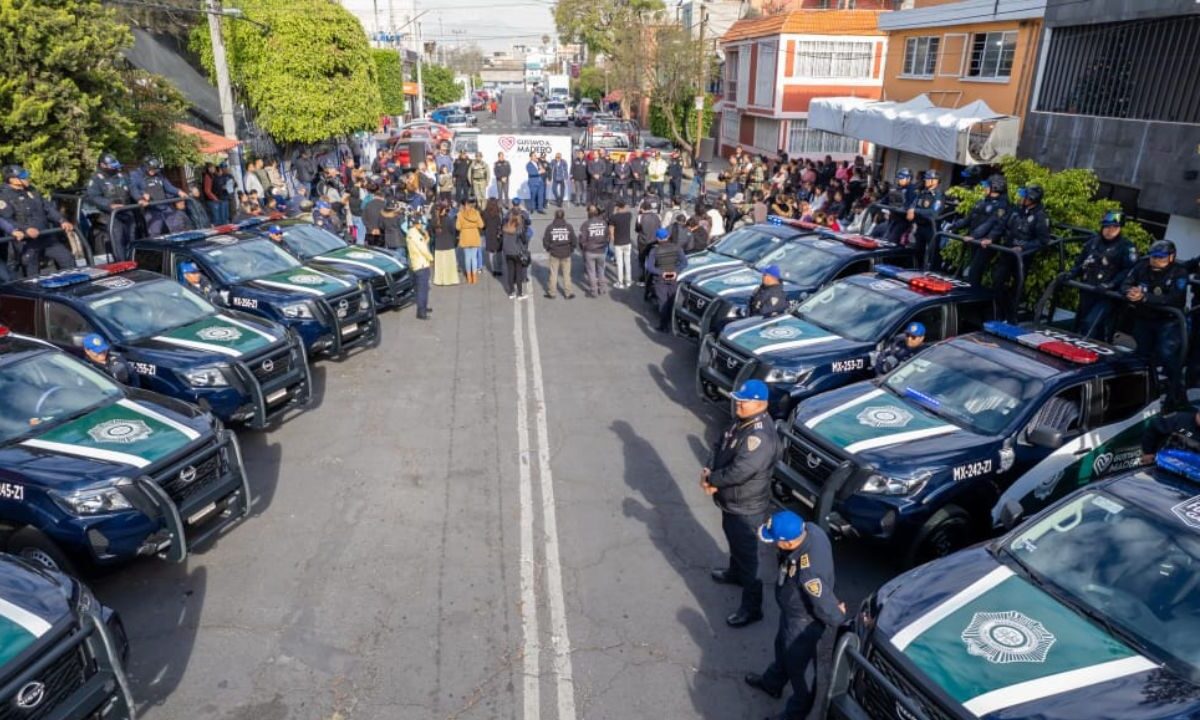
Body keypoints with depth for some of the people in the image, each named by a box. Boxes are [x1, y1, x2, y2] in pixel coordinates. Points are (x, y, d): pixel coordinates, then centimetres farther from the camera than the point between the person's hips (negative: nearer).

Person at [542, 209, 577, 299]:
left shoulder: (550, 227, -7)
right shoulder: (568, 226, -7)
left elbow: (545, 240, -6)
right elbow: (574, 241, -5)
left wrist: (548, 249, 11)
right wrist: (571, 249, 11)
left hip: (554, 254, 0)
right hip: (566, 254, 0)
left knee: (553, 274, 10)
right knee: (566, 274, 9)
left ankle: (551, 293, 17)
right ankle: (568, 293, 15)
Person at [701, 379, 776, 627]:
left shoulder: (760, 436, -33)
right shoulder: (742, 420, -2)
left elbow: (738, 472, -36)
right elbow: (720, 446, 4)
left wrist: (711, 480, -21)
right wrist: (708, 470, -14)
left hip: (746, 507, -10)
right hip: (731, 501, 10)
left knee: (747, 553, 4)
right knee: (733, 540, 31)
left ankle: (751, 607, 18)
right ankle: (734, 573, 56)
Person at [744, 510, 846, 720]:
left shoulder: (808, 571, -45)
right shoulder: (809, 529, -23)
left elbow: (824, 605, -31)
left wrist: (839, 619, -9)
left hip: (803, 621, -8)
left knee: (799, 666, 19)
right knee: (783, 648, 32)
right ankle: (772, 683, 60)